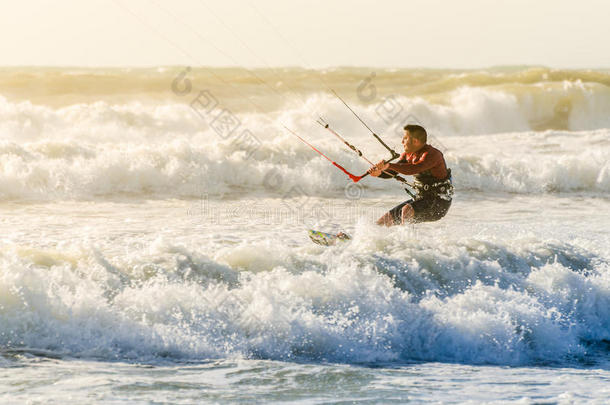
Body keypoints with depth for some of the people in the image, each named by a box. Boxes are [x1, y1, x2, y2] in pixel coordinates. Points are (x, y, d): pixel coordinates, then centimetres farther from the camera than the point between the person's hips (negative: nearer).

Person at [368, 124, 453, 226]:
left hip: (439, 203, -9)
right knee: (387, 218, 4)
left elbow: (413, 169, -37)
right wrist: (379, 172, -22)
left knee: (407, 210, -35)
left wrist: (389, 165, -45)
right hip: (421, 198, 9)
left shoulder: (432, 154, -21)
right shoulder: (408, 155, 6)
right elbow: (392, 172, 0)